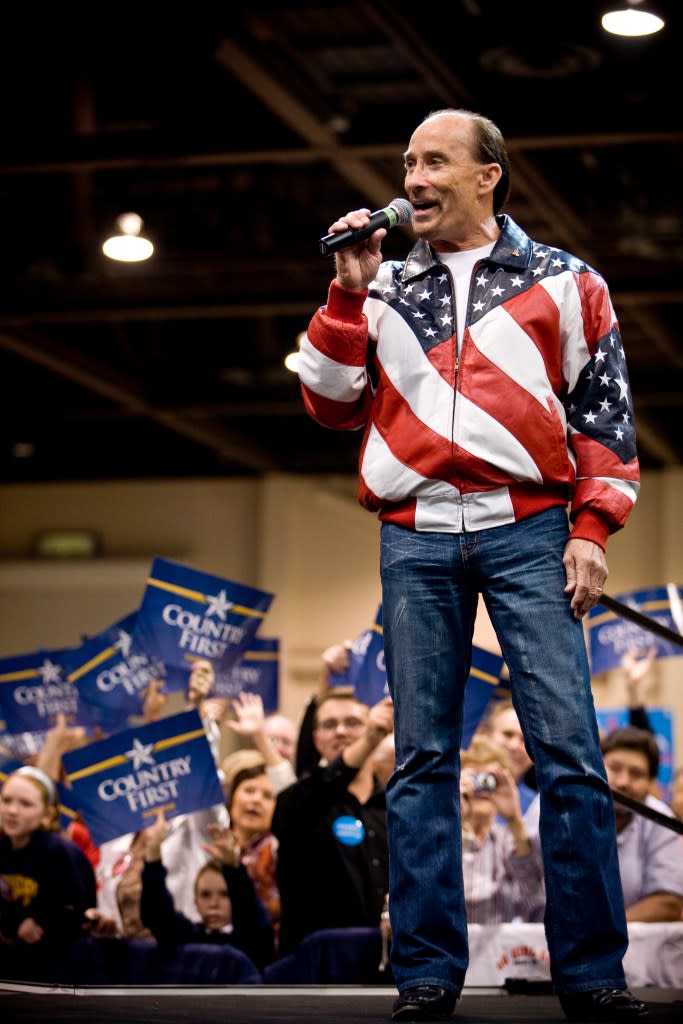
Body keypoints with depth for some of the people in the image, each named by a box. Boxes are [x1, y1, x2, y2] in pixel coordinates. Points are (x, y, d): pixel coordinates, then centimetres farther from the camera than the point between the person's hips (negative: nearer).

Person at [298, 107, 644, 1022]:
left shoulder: (560, 283, 11)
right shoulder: (384, 289, 18)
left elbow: (604, 411, 8)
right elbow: (332, 405, 13)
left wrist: (592, 527, -2)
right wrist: (351, 294, 4)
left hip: (526, 530, -2)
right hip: (415, 536, 2)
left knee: (567, 747, -9)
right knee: (423, 756, 0)